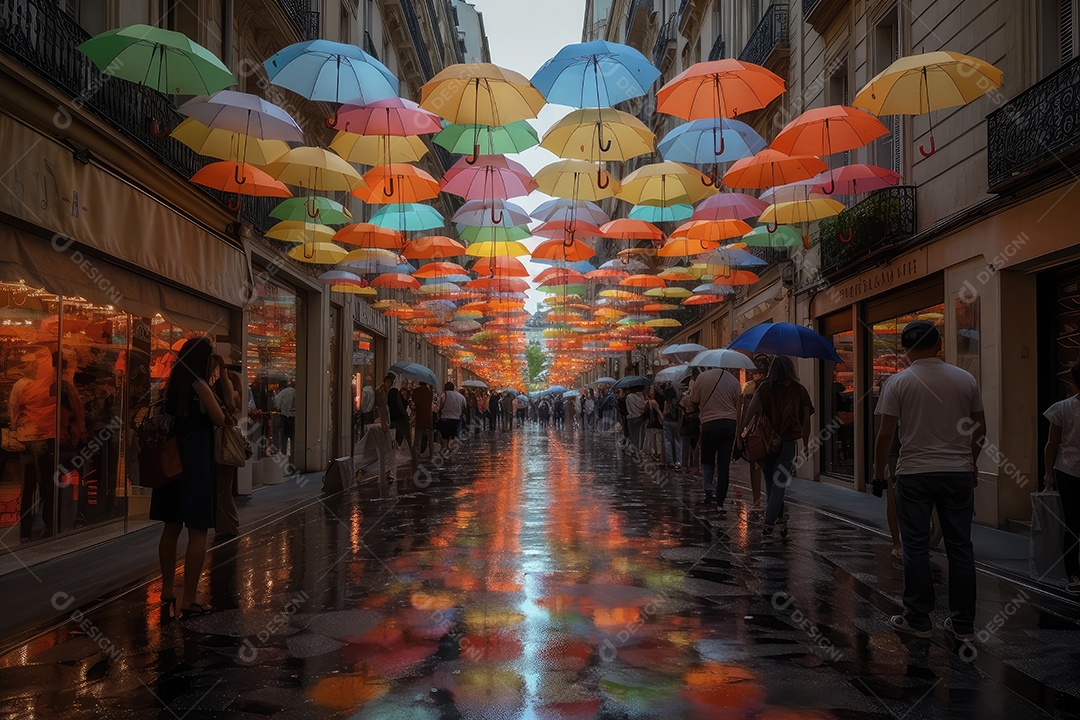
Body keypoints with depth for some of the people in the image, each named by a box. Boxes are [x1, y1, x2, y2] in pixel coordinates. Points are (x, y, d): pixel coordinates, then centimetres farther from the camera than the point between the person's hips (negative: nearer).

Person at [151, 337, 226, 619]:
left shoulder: (173, 385, 6)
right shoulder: (200, 386, -12)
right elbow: (220, 420, -5)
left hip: (172, 459, 7)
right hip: (196, 462, -7)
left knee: (171, 529, 17)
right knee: (198, 532, -2)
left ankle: (168, 591, 29)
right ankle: (188, 600, -1)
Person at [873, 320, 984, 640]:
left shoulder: (898, 382, -6)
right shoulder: (965, 379, 3)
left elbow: (885, 433, -7)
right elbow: (980, 428, 9)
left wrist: (879, 472, 6)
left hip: (914, 474, -3)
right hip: (959, 473, 3)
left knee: (916, 548, 5)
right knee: (960, 547, 9)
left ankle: (917, 620, 11)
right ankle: (963, 624, 15)